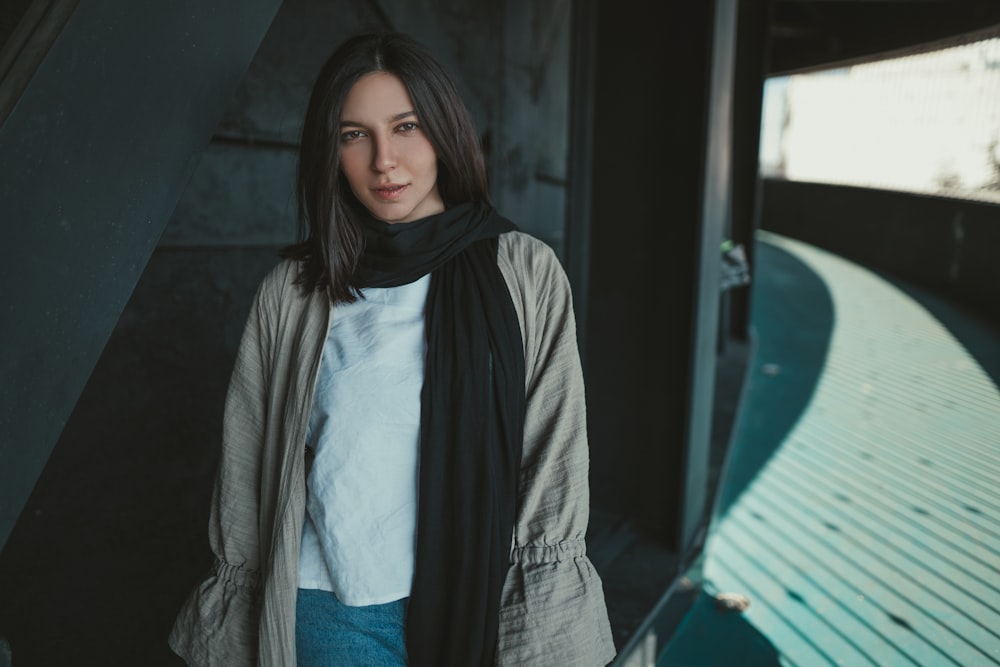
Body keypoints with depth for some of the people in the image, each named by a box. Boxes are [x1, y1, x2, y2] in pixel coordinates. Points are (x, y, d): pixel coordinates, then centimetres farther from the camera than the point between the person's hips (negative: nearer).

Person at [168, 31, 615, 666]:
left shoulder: (526, 274, -5)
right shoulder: (292, 294, -2)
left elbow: (554, 459, -6)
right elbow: (247, 470, 4)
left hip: (479, 603, 0)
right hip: (333, 613, 1)